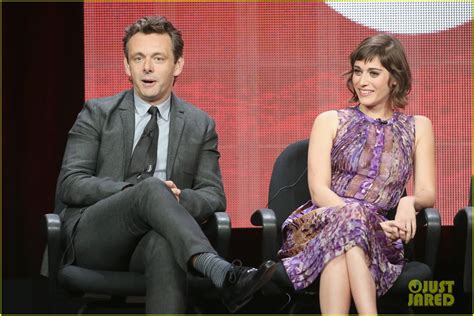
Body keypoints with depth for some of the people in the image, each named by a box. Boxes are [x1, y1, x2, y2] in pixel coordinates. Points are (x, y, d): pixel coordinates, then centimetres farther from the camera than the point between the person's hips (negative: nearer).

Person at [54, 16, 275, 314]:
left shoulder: (200, 125, 15)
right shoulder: (98, 114, 10)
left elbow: (214, 196, 10)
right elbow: (70, 184, 0)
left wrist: (179, 198, -16)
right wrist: (138, 190, -16)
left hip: (154, 240, 1)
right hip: (92, 239, -1)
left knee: (165, 245, -39)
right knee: (152, 189, -34)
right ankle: (222, 274, -51)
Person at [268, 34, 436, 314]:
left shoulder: (418, 128, 19)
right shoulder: (330, 122, 14)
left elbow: (427, 193, 10)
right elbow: (319, 191, 1)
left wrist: (409, 202, -17)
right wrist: (367, 217, -16)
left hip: (379, 236, 0)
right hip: (319, 223, 0)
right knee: (351, 216, -37)